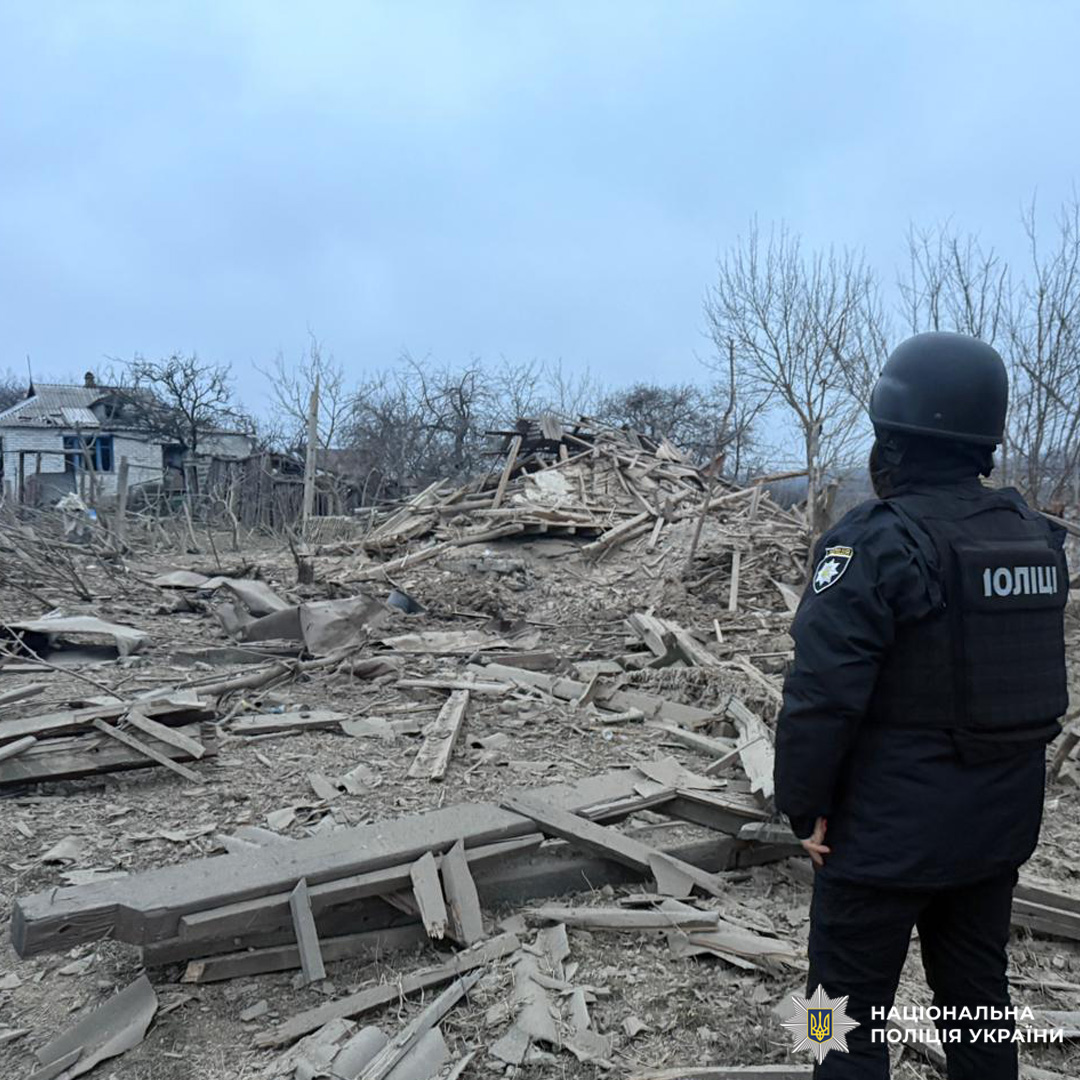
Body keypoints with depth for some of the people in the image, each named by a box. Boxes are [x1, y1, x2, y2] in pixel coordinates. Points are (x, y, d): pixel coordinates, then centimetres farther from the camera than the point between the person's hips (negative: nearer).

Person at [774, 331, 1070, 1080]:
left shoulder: (878, 542, -21)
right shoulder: (1037, 536, 3)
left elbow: (822, 692, -22)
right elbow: (1037, 673, 12)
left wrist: (806, 806, -13)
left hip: (889, 831, -7)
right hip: (1001, 825, 7)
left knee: (852, 1004, 8)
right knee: (977, 989, 23)